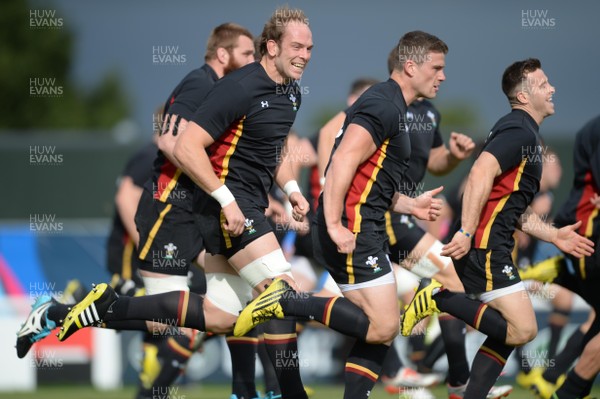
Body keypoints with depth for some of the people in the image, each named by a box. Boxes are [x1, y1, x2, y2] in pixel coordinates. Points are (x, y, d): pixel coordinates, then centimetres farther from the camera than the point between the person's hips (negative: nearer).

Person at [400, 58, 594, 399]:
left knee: (509, 331, 14)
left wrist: (554, 236, 18)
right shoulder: (520, 130, -10)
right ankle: (439, 297, -11)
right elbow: (481, 173, -24)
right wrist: (467, 232, -28)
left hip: (494, 247, 11)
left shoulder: (525, 133, 22)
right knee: (522, 329, -16)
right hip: (483, 245, -11)